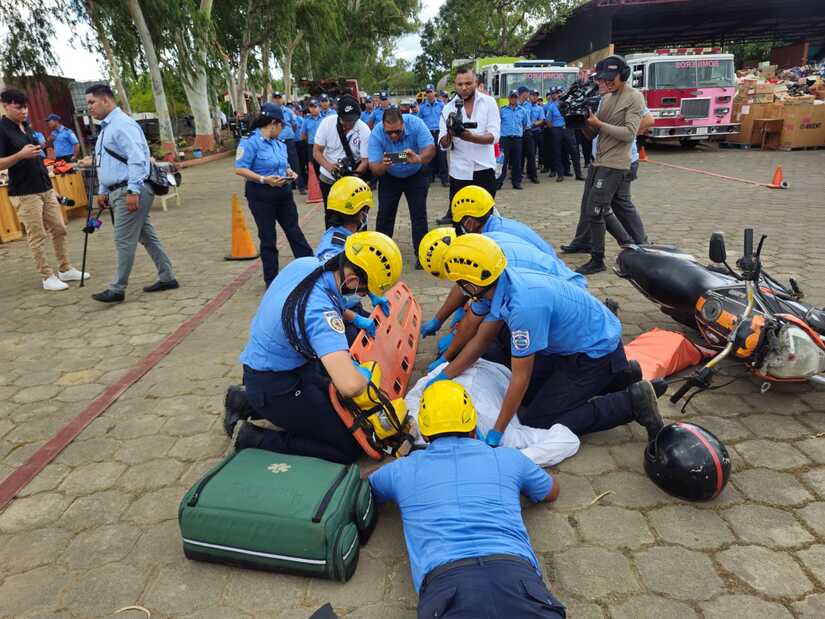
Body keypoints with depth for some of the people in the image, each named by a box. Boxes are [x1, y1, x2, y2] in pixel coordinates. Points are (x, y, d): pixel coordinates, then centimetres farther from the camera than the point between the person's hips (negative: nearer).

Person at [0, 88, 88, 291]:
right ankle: (47, 277, 5)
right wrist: (20, 155, -27)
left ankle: (65, 269, 21)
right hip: (24, 193, -8)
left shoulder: (26, 127, 15)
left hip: (45, 188, 8)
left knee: (59, 229, 10)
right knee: (37, 237, -2)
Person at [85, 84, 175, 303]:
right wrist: (103, 191, 23)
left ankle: (117, 289, 2)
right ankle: (167, 278, 18)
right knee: (147, 236, 12)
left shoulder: (122, 124, -13)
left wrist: (133, 191, -25)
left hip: (130, 191, -10)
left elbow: (136, 159, -22)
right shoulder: (106, 128, 19)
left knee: (124, 241, -5)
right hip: (118, 191, 10)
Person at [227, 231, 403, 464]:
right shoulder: (319, 310, -35)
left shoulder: (306, 263, -9)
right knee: (349, 447, -6)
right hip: (274, 386, -9)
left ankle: (250, 403, 21)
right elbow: (350, 386, -44)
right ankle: (253, 437, -2)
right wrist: (366, 375, -21)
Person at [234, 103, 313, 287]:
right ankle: (271, 280, 16)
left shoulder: (279, 143, 9)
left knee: (294, 232, 11)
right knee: (268, 237, 4)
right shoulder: (251, 142, -13)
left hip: (283, 193, 6)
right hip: (261, 196, -6)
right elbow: (240, 169, -18)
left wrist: (289, 172, 1)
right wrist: (264, 179, -27)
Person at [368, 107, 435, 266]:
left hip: (416, 175, 0)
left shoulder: (415, 123, -29)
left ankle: (421, 254, 7)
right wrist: (383, 165, -55)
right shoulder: (376, 134, -28)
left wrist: (418, 158, -54)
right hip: (389, 177, 1)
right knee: (385, 215, 3)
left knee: (419, 214, -3)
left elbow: (430, 149, -32)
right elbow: (374, 168, -31)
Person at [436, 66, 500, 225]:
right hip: (459, 171, 1)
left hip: (484, 169, -1)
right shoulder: (448, 108, 2)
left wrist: (470, 137, -30)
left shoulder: (489, 102, -2)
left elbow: (494, 136, -12)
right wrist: (449, 135, -27)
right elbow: (443, 145, -4)